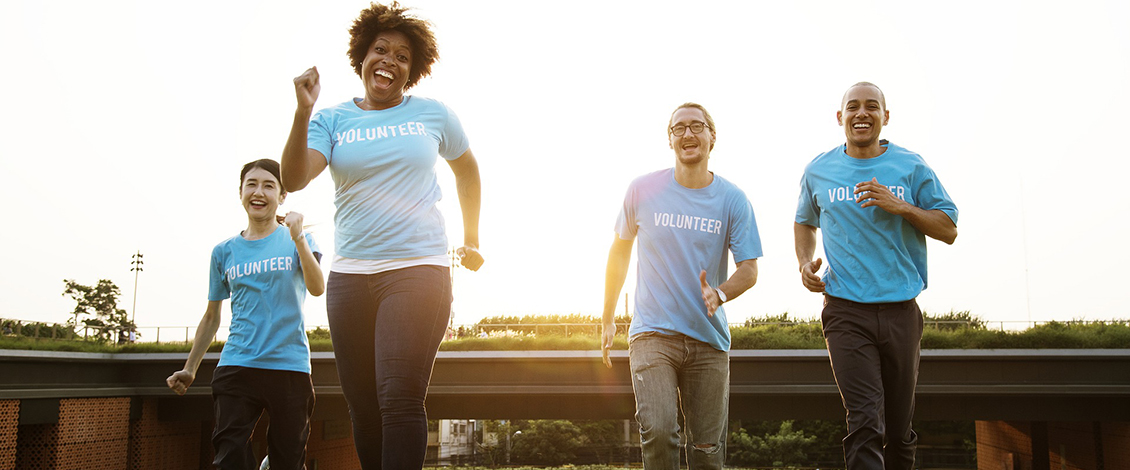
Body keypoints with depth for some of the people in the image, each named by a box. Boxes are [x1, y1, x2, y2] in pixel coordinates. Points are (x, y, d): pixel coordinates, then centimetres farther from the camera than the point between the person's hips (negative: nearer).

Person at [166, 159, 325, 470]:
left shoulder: (296, 241, 7)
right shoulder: (224, 252, 13)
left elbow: (317, 289, -11)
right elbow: (212, 316, 21)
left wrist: (298, 238, -23)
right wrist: (190, 369, 18)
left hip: (289, 366, -2)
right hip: (236, 367, 2)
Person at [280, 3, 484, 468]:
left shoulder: (433, 114, 8)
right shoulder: (332, 119, 8)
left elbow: (467, 169, 24)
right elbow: (293, 178, -7)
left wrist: (471, 239, 24)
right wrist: (304, 112, -19)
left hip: (418, 269, -2)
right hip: (350, 274, 3)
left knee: (400, 399, -16)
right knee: (362, 407, 6)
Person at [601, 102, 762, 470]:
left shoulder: (732, 200, 1)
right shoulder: (643, 190, 1)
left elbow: (749, 268, 0)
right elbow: (619, 252, 13)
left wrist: (720, 294, -23)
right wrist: (608, 320, 15)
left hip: (709, 338, 1)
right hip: (652, 333, -1)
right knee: (657, 431, -19)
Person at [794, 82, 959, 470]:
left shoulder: (910, 167, 5)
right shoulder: (818, 171, 8)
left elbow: (948, 230, 4)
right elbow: (804, 222, 26)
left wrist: (901, 207, -12)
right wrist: (805, 262, 7)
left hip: (901, 310, 1)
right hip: (846, 310, -1)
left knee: (900, 427, 11)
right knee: (865, 421, -14)